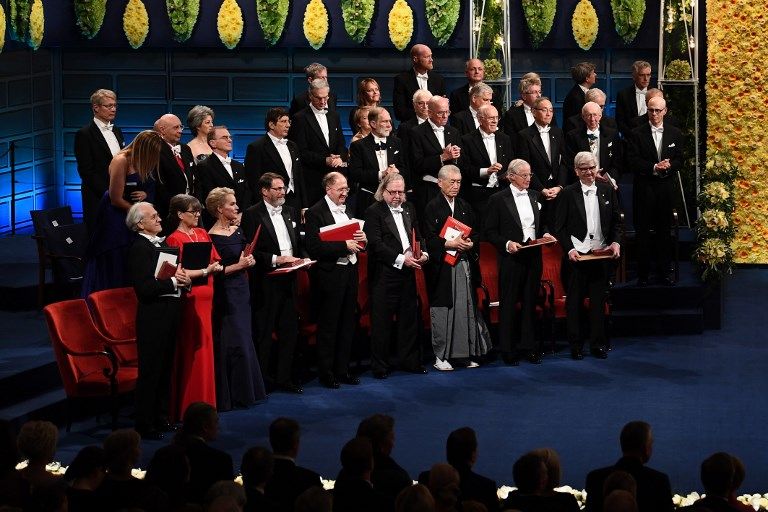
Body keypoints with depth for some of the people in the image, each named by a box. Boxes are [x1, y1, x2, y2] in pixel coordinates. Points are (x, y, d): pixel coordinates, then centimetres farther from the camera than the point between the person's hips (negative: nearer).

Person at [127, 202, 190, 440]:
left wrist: (182, 278, 1)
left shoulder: (162, 244, 14)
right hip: (153, 315, -9)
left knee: (165, 368, 15)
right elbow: (145, 288, -21)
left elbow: (174, 272, 22)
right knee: (150, 370, -3)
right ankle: (145, 425, 2)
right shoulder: (139, 248, -13)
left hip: (170, 312, 9)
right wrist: (173, 281, -19)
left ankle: (161, 418, 24)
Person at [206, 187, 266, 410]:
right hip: (225, 295, -8)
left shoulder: (237, 230, 8)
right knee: (234, 344, -5)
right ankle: (232, 396, 4)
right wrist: (238, 266, -18)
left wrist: (250, 261, -1)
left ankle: (248, 391, 22)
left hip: (241, 291, 8)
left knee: (244, 340, 13)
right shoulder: (213, 237, -15)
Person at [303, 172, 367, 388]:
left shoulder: (346, 210, 13)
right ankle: (326, 373, 9)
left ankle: (342, 369, 21)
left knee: (347, 325, 12)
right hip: (330, 275, -7)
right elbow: (314, 247, -19)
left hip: (349, 271, 7)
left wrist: (362, 239, -2)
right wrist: (344, 246, -21)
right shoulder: (316, 212, -11)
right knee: (328, 326, 1)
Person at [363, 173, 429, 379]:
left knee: (409, 317, 11)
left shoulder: (409, 209, 14)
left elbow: (418, 236, 17)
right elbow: (376, 244, -14)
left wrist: (423, 254, -3)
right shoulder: (374, 212, -6)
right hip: (384, 275, -6)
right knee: (382, 321, 0)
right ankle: (380, 366, 7)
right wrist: (401, 259, -19)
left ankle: (410, 361, 22)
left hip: (407, 272, 6)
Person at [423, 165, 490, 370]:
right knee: (442, 309, -2)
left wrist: (470, 243, -5)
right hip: (442, 267, -5)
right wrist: (449, 244, -21)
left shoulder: (465, 207, 14)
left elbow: (476, 233, 15)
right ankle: (441, 355, 5)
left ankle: (465, 353, 11)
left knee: (466, 307, 4)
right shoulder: (432, 208, -3)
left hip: (465, 266, 5)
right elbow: (429, 239, -9)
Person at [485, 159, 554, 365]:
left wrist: (545, 233, 0)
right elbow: (490, 232, -5)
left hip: (533, 257, 5)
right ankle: (507, 349, 8)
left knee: (530, 302, 9)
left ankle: (528, 346, 17)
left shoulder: (535, 196, 11)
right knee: (508, 304, 1)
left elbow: (542, 223, 21)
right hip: (511, 257, -5)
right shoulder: (498, 199, -4)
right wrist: (506, 244, -19)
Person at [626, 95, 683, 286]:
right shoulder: (636, 134, 0)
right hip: (644, 189, -2)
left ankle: (664, 271, 14)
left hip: (667, 188, 2)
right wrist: (654, 168, -17)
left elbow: (679, 160, 6)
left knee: (665, 231, 6)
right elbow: (632, 162, -7)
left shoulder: (675, 134, 9)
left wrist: (669, 165, -15)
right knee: (642, 232, 0)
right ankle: (643, 273, 6)